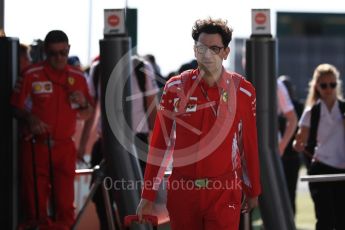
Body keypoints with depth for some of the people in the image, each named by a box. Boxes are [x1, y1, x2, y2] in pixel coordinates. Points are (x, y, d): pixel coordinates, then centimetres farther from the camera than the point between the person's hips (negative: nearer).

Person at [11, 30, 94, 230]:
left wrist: (83, 103, -6)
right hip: (36, 146, -3)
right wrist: (30, 119, -19)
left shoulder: (78, 78, 9)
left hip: (65, 147, 3)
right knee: (35, 198, -3)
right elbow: (17, 107, 1)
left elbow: (86, 114, 16)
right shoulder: (32, 76, -3)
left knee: (65, 202, 6)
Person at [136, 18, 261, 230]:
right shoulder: (175, 88, 0)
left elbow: (250, 144, 6)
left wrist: (253, 192, 12)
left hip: (224, 194, -1)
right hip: (182, 189, 2)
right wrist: (148, 195, 1)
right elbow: (160, 143, 2)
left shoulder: (243, 91, -1)